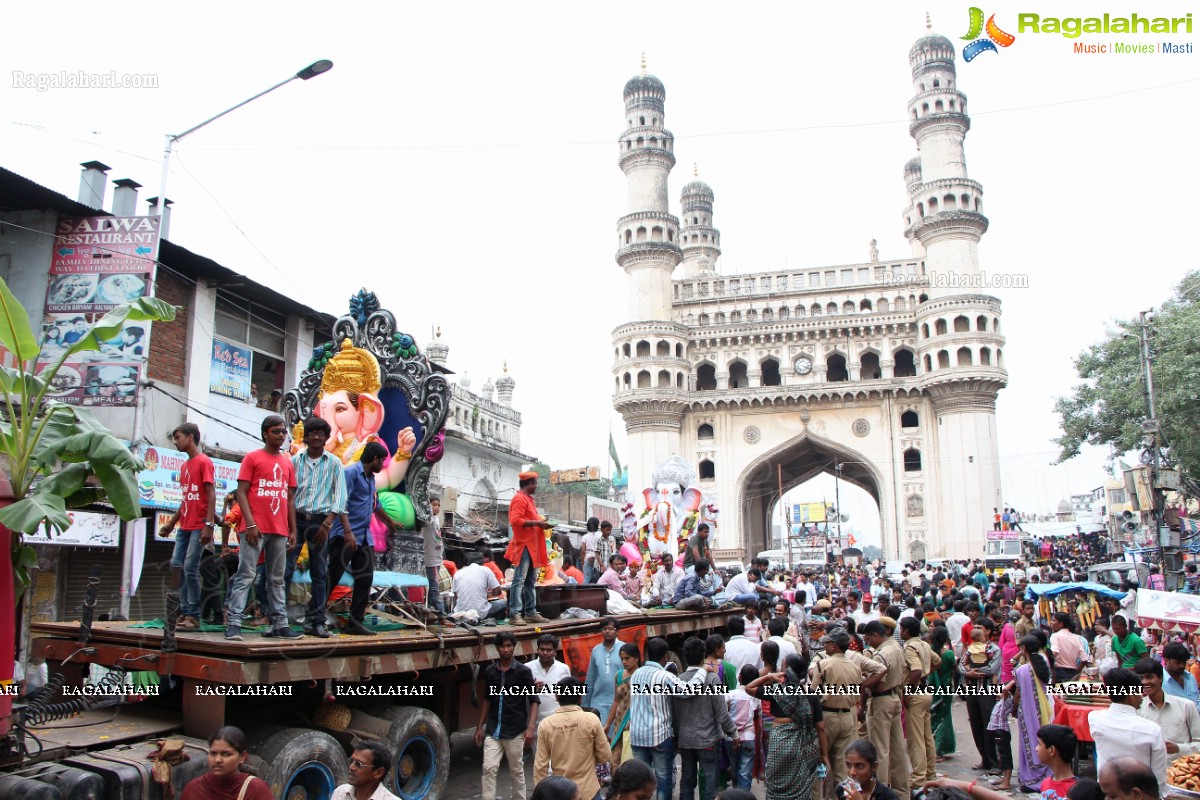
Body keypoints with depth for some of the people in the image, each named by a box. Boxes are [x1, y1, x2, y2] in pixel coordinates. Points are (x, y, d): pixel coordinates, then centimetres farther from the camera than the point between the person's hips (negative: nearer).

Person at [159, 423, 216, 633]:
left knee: (190, 568, -9)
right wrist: (171, 523, 22)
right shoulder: (185, 466, 18)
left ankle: (193, 616, -2)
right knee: (176, 565, 5)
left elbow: (211, 495, -14)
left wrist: (209, 524, -21)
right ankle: (185, 612, 11)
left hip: (199, 527, -8)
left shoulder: (204, 462, -8)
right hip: (184, 526, 8)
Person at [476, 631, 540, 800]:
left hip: (515, 731, -3)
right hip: (493, 730, 3)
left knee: (516, 771, 9)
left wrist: (530, 727, -17)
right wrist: (480, 727, 13)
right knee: (489, 768, -5)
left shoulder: (523, 671, -7)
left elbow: (534, 700, -7)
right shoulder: (489, 671, 4)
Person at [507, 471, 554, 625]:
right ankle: (514, 615, -12)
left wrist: (540, 523, 9)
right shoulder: (520, 498, -10)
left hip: (531, 546, 10)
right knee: (519, 580, -11)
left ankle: (530, 613, 16)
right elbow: (515, 520, -21)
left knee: (530, 581, 12)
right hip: (523, 546, -10)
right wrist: (536, 522, -18)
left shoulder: (528, 499, 20)